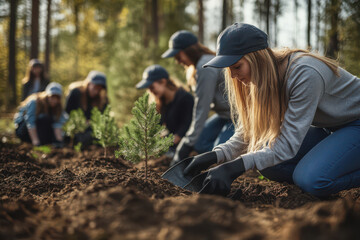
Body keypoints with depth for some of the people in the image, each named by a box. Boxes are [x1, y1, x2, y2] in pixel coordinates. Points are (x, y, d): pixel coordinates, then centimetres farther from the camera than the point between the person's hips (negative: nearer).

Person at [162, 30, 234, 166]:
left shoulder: (205, 68, -23)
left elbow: (202, 108, -22)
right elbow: (200, 106, 11)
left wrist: (188, 143, -18)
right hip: (226, 113, 10)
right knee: (199, 143, -1)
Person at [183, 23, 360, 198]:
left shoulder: (305, 74, -33)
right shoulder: (263, 76, -9)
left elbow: (288, 144, -34)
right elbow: (250, 132, -5)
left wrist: (235, 167, -42)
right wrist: (215, 156, -23)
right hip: (325, 127, 8)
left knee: (312, 180, -30)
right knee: (268, 165, -12)